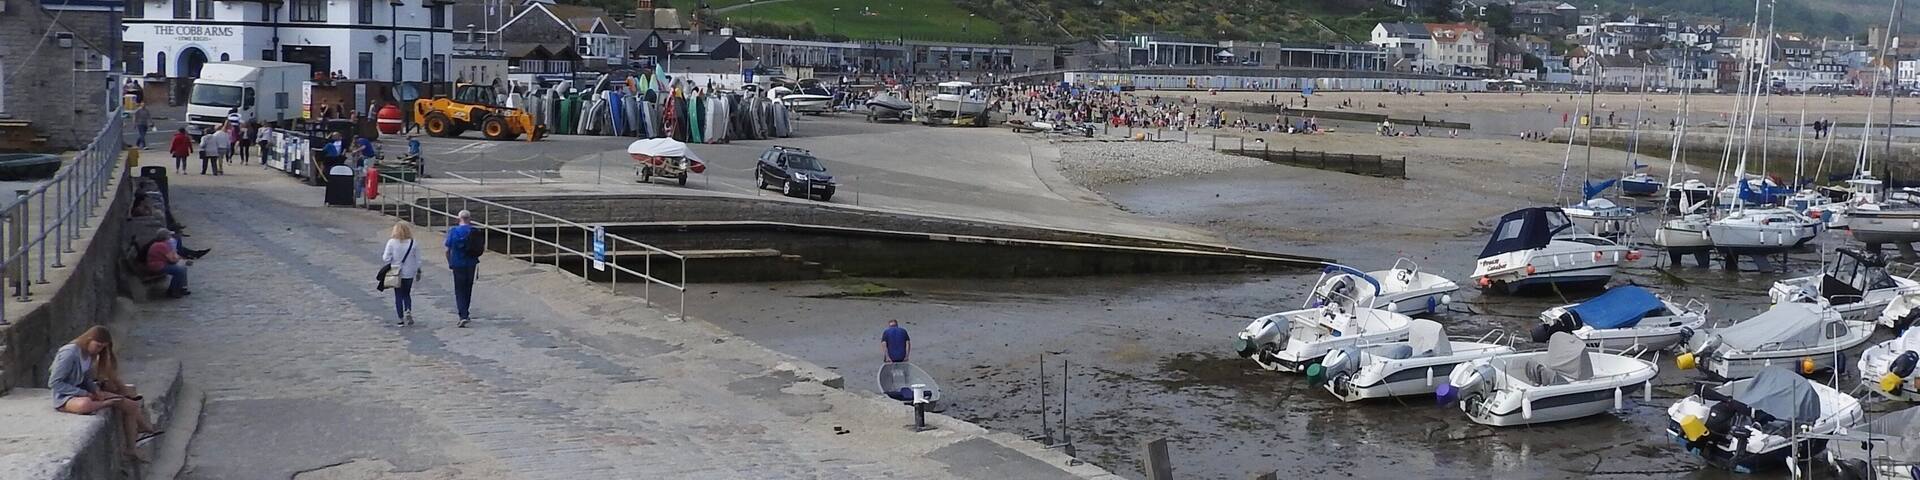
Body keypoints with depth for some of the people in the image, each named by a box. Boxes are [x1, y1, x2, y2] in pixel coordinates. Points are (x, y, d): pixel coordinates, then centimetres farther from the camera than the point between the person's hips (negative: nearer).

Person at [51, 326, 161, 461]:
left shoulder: (90, 354, 5)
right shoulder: (69, 353, -21)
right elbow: (54, 383, -21)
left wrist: (96, 391, -7)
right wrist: (84, 393, -22)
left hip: (83, 392, 8)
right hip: (64, 397, -8)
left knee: (130, 406, -3)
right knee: (85, 405, -46)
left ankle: (132, 449, 7)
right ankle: (110, 402, -13)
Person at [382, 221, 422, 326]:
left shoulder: (392, 242, -13)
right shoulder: (412, 243, -6)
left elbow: (386, 258, -12)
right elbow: (418, 259, -1)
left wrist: (382, 254, 10)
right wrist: (418, 271, 12)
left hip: (396, 273, -2)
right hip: (409, 273, 2)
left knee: (398, 296, 8)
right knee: (407, 294, 19)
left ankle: (401, 319, 9)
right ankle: (408, 312, -3)